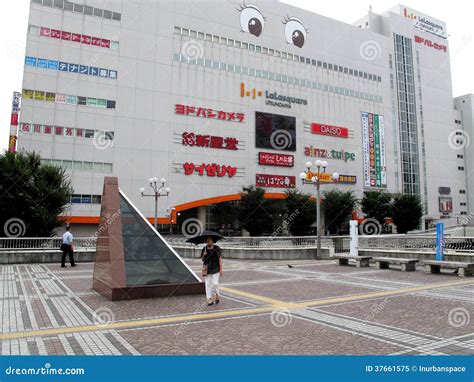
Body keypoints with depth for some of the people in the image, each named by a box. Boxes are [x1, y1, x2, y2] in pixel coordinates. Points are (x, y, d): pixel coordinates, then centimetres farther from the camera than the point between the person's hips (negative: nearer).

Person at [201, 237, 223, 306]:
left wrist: (221, 269, -9)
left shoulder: (216, 248, -2)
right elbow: (202, 259, 13)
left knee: (215, 283, -9)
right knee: (208, 284, 1)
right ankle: (209, 300, 7)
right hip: (207, 268, 3)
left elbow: (220, 258, -4)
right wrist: (204, 255, -10)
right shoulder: (204, 249, 8)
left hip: (215, 268, -3)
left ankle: (217, 296, 15)